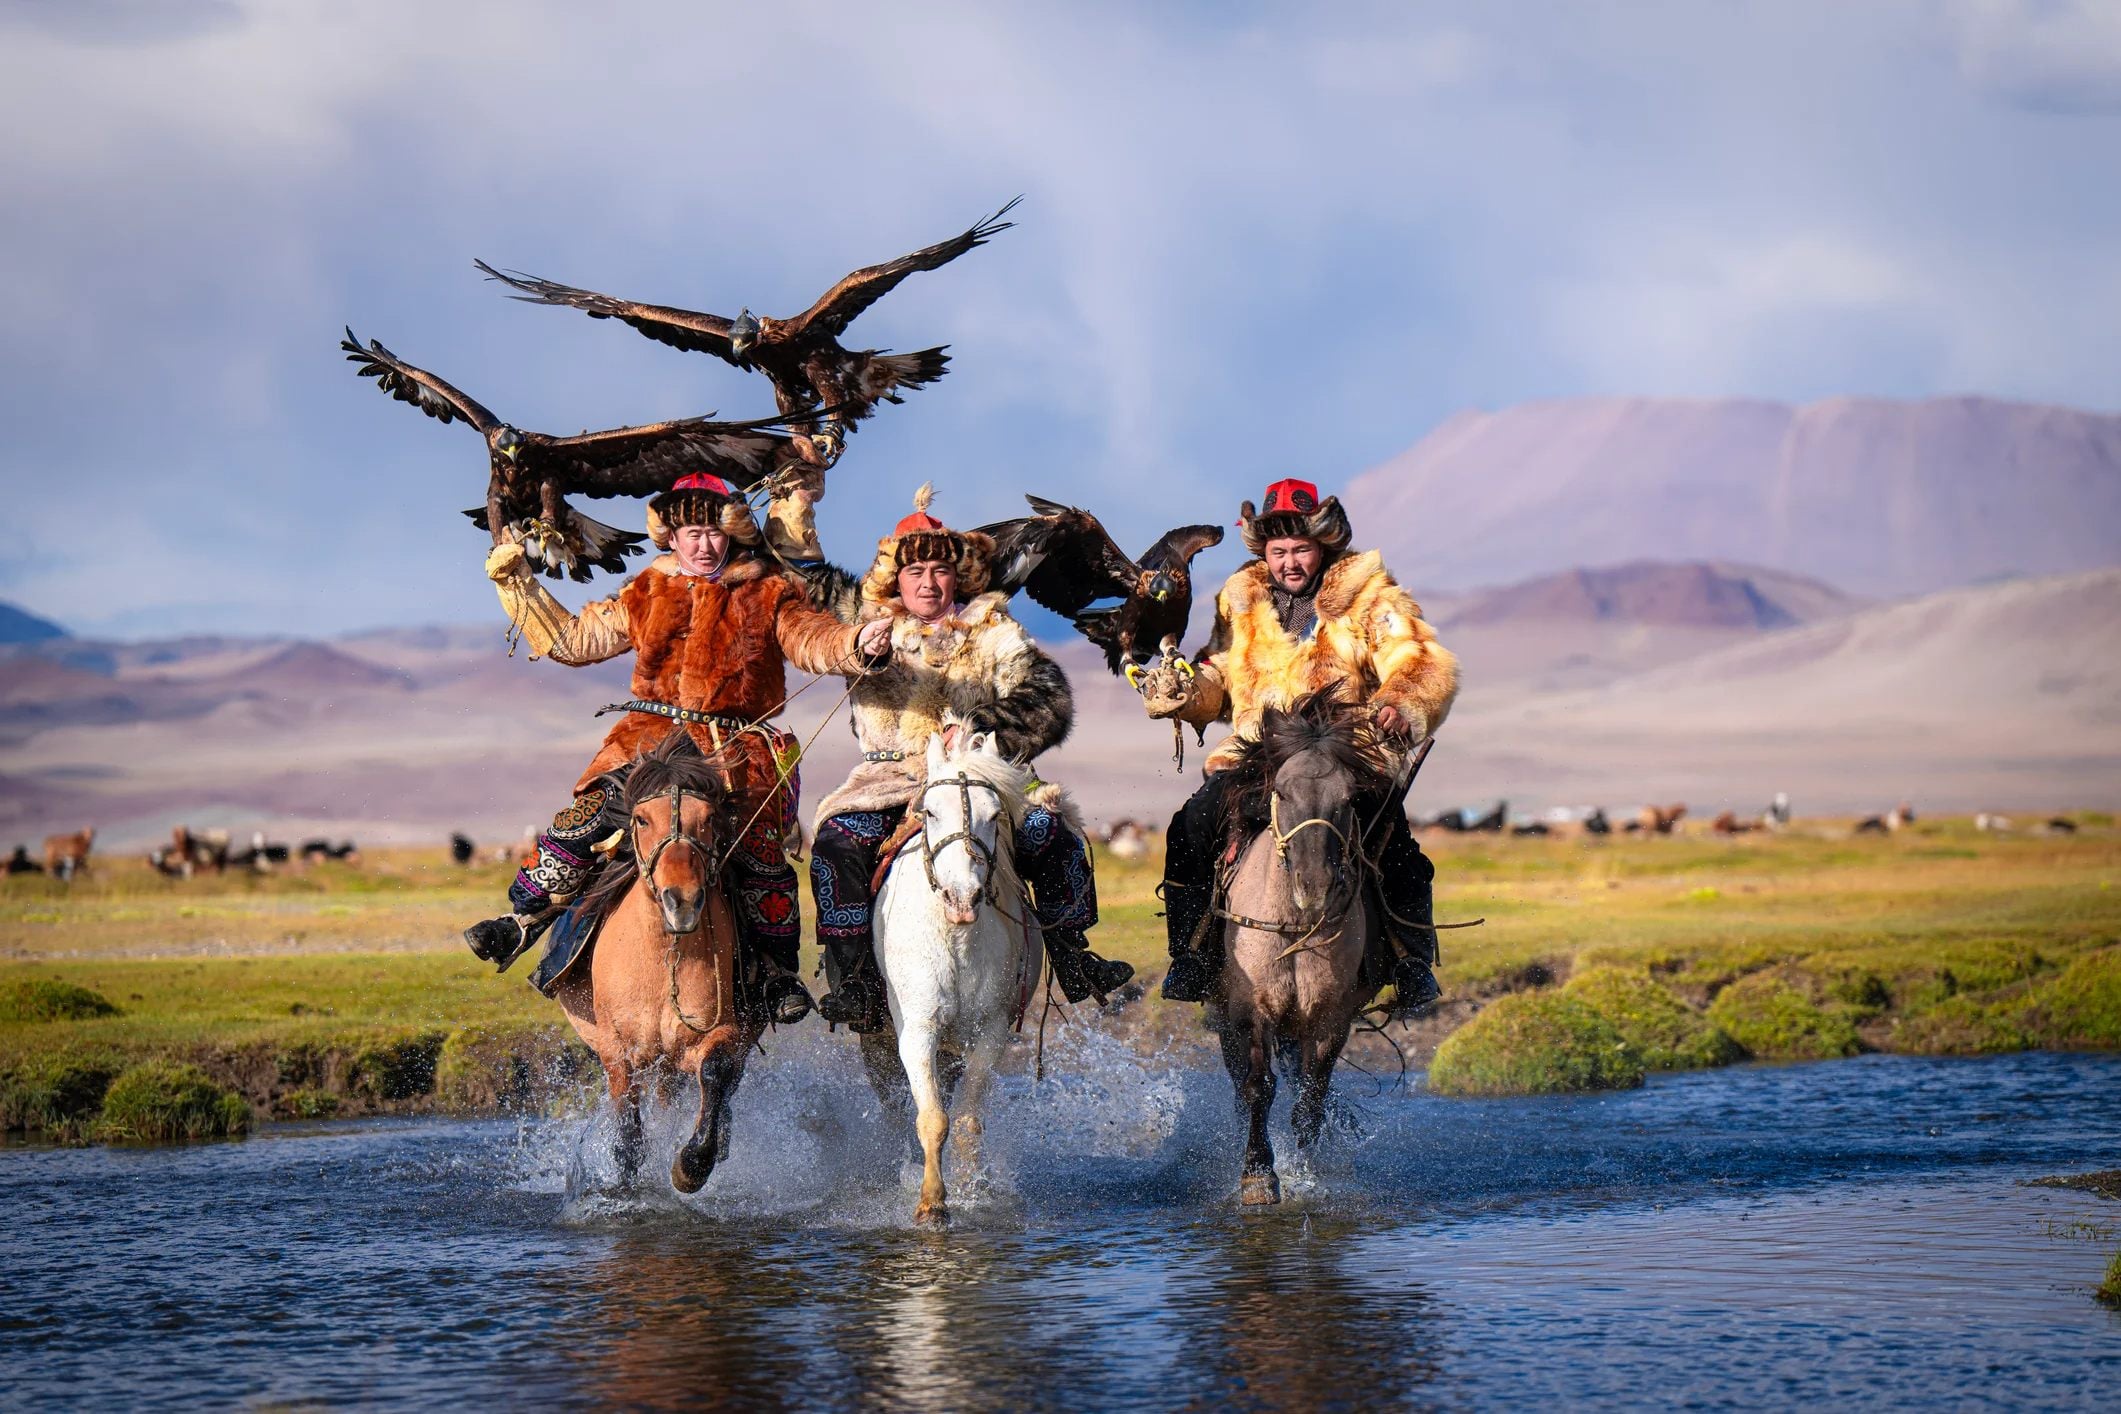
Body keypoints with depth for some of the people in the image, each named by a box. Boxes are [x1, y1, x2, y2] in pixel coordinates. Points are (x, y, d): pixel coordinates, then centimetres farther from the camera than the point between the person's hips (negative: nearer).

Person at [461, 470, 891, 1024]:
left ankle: (773, 971, -7)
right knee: (593, 807, -21)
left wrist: (858, 645, -25)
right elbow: (571, 640, 20)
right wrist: (516, 583, 17)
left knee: (760, 844, -19)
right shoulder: (646, 595, 15)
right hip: (653, 736, 1)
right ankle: (523, 919, -16)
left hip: (740, 746, -1)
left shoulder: (767, 595, 9)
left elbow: (814, 641, -3)